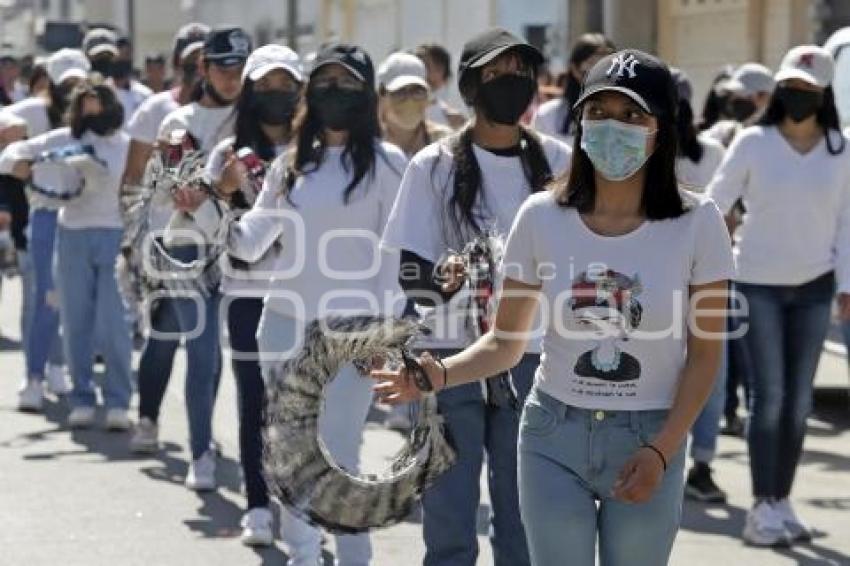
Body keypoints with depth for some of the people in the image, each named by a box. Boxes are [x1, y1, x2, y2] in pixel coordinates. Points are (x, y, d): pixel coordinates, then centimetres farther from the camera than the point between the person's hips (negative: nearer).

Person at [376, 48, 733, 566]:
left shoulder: (696, 223, -7)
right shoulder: (542, 217, -4)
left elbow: (704, 353, -2)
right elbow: (506, 341, 1)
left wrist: (661, 451, -10)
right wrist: (442, 374, -18)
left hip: (649, 441, -1)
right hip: (556, 440, 1)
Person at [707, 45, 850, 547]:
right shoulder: (753, 143, -7)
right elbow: (714, 205, -6)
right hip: (760, 284, -3)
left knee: (800, 399, 7)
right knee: (770, 395, -6)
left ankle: (783, 501, 17)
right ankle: (763, 508, -1)